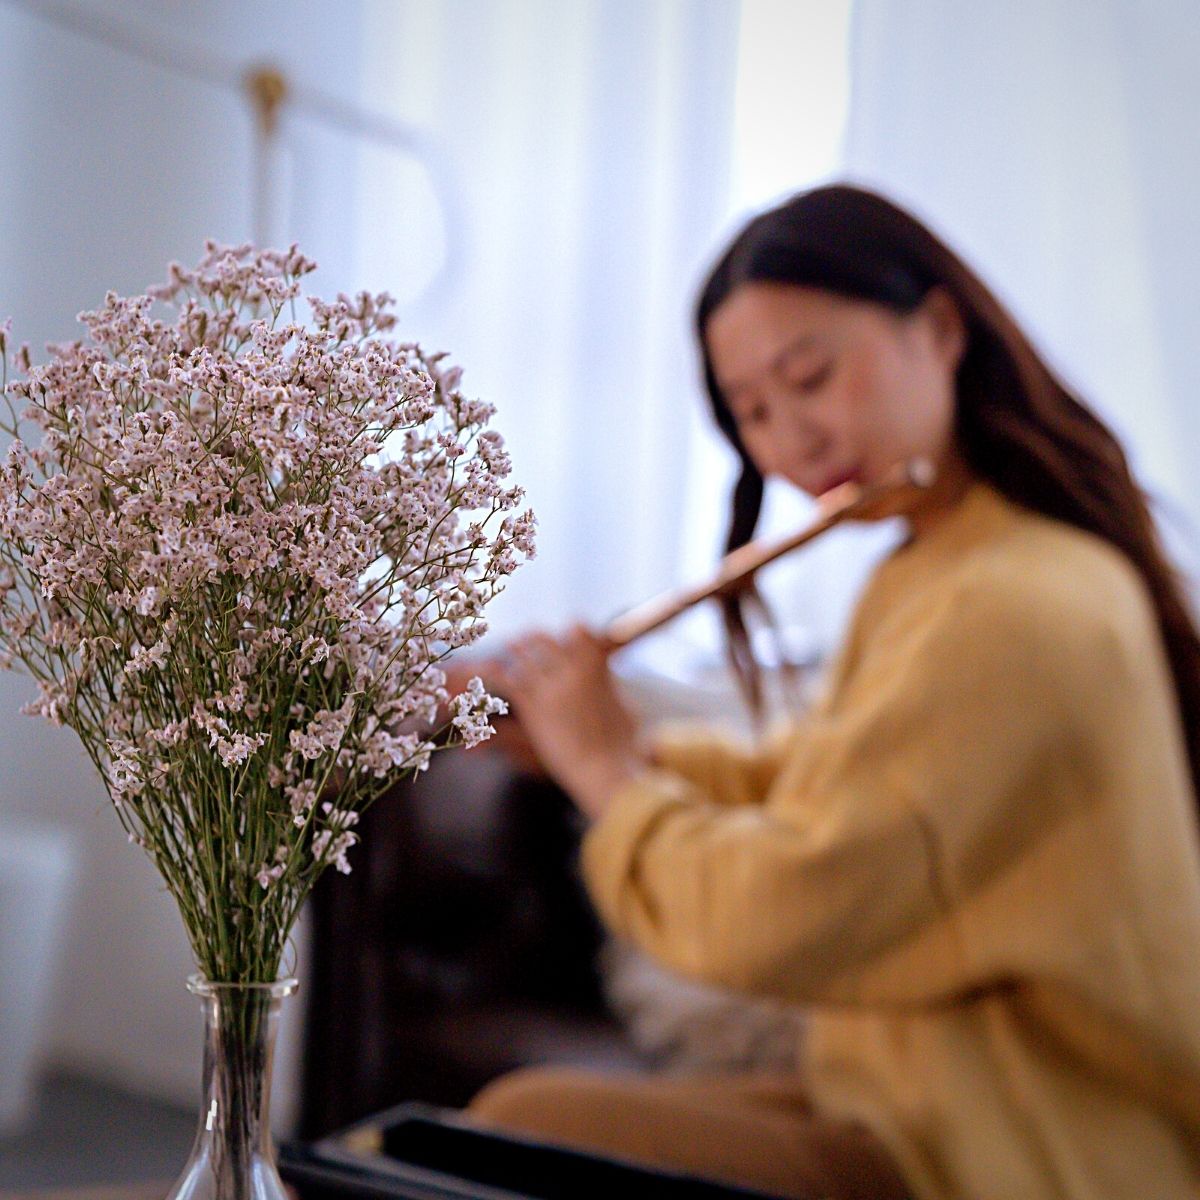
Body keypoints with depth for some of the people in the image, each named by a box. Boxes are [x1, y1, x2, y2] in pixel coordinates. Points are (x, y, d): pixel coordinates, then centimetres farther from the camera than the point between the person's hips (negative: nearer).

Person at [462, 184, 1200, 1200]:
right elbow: (808, 788, 20)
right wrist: (637, 752, 6)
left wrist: (606, 773, -9)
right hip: (932, 1104, 10)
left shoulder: (1009, 610, -24)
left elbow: (770, 923, -26)